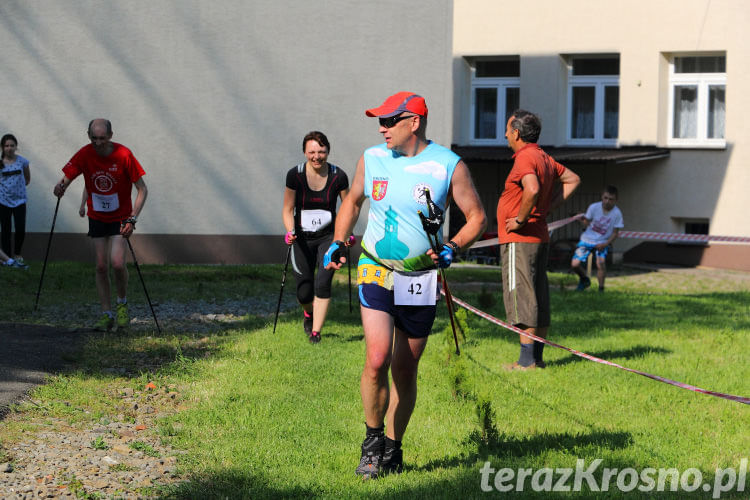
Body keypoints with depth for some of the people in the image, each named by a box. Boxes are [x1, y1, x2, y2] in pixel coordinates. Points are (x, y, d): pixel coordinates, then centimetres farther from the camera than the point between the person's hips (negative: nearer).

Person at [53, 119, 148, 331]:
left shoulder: (123, 155, -18)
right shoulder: (84, 154, -10)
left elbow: (142, 190, -13)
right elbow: (66, 178, -10)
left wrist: (132, 219, -22)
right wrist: (60, 187, -36)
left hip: (120, 217, -3)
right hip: (97, 217, 3)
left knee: (117, 262, -18)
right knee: (101, 266, 1)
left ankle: (122, 303, 9)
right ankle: (106, 315, 11)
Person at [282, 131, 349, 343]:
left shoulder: (338, 176, -9)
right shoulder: (295, 175, -11)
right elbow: (288, 209, -3)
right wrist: (290, 231, -21)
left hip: (328, 237, 0)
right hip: (303, 239, 0)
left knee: (322, 283, -17)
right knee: (304, 293, 3)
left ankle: (316, 332, -8)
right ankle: (308, 314, 38)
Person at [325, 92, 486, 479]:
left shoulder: (448, 166, -7)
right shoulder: (372, 159, 1)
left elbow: (477, 218, 1)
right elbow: (352, 200, 19)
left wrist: (451, 248, -16)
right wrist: (338, 244, 6)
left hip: (421, 278, -1)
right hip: (375, 272, 1)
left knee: (405, 370, 6)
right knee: (376, 359, -16)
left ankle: (392, 447, 22)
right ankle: (372, 439, 4)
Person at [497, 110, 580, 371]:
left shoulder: (525, 158, -16)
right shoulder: (544, 158, 14)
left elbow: (532, 189, -34)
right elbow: (572, 180, 25)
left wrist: (520, 219, -21)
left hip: (520, 241, -10)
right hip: (540, 237, 10)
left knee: (521, 298, -8)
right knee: (539, 299, 11)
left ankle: (527, 360, -8)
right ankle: (536, 357, 17)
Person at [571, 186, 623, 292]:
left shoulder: (617, 213, -11)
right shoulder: (594, 207, -10)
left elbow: (615, 233, -6)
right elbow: (586, 224, 0)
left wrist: (605, 244, -16)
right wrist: (582, 220, -20)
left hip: (603, 242, -1)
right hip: (587, 239, 2)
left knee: (600, 262, -27)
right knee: (574, 264, -10)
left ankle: (601, 289, -9)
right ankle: (584, 280, 22)